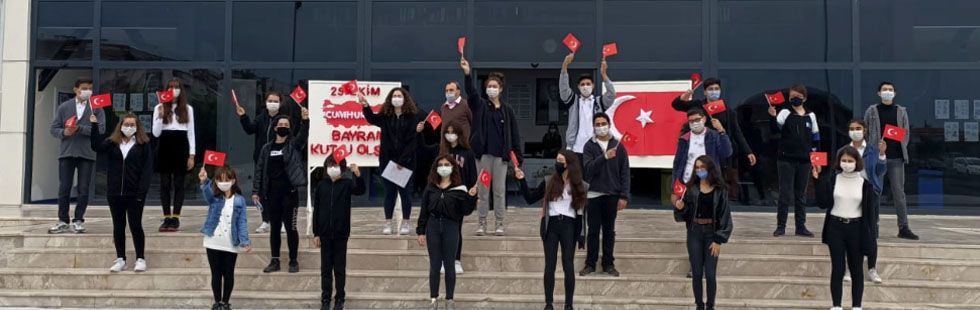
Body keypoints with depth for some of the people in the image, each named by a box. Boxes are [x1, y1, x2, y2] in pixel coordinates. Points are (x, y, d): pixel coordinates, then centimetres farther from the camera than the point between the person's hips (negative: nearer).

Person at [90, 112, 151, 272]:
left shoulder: (143, 144, -1)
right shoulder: (112, 143, 7)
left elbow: (147, 168, -5)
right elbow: (97, 147, -12)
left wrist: (142, 190, -13)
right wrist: (94, 126, -18)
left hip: (134, 193, -3)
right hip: (114, 192, 3)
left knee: (135, 225, -1)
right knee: (118, 225, 8)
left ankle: (140, 259, 7)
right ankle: (120, 259, 14)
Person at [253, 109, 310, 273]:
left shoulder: (294, 144, 1)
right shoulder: (267, 148, 10)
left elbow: (303, 135, -20)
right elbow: (260, 169, 10)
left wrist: (305, 120, -39)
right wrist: (256, 191, 4)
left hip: (289, 192, -3)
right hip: (272, 192, 3)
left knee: (290, 227, 0)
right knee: (274, 228, 8)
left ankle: (293, 261, 7)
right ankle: (275, 261, 15)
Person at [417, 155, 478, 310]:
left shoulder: (459, 188, 1)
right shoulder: (430, 188, 7)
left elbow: (466, 211, -3)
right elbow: (424, 211, 7)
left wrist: (471, 197, -19)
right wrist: (421, 232, 3)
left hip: (451, 227, -2)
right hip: (432, 226, 2)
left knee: (449, 264, 4)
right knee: (434, 265, 5)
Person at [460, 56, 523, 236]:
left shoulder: (507, 110, 7)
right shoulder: (480, 105, 5)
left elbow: (514, 134, 6)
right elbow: (471, 92, -15)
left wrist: (519, 157, -1)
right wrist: (467, 74, -31)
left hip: (500, 154, 0)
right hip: (483, 153, 0)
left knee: (499, 190, 4)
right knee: (482, 189, 3)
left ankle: (499, 224, 10)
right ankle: (482, 223, 9)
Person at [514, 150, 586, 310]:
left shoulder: (580, 186, 2)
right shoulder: (549, 181, 4)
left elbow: (582, 213, 4)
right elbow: (530, 198, 7)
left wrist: (582, 236, -1)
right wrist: (522, 180, -6)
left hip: (569, 226, -1)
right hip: (551, 225, 1)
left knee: (568, 266, 0)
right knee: (549, 266, 1)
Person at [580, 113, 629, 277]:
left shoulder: (618, 146, 3)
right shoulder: (589, 146, 2)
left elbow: (625, 173, 2)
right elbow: (589, 169, -12)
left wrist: (624, 196, -4)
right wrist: (604, 156, -26)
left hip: (612, 195, 0)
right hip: (593, 195, 0)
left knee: (609, 231, 7)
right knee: (593, 230, 5)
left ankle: (608, 264, 14)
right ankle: (590, 263, 11)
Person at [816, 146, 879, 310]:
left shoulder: (865, 184, -1)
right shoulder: (831, 181, 2)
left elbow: (871, 210, 1)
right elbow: (823, 203, -3)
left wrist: (871, 234, -4)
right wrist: (819, 182, -11)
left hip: (856, 229, -1)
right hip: (835, 228, 1)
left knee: (856, 269, 7)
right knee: (837, 269, 4)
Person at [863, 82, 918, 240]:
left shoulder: (901, 111, 10)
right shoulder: (872, 111, 5)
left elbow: (906, 133, 11)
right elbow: (866, 133, 4)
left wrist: (902, 149, -2)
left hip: (896, 158, 1)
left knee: (899, 194, 0)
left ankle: (903, 228, 1)